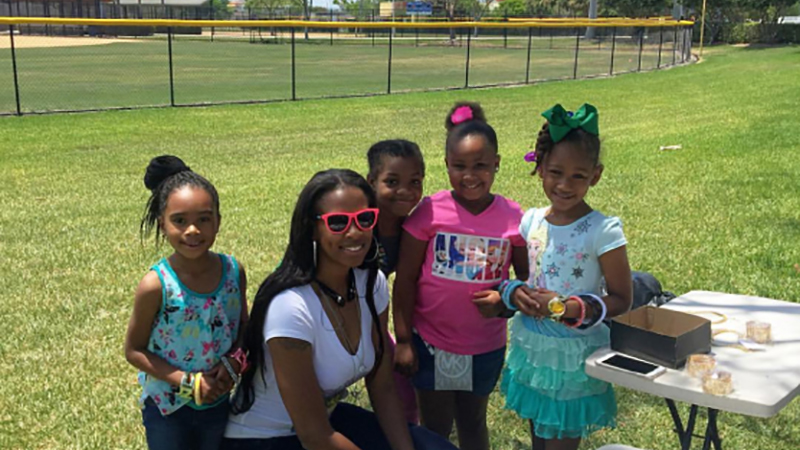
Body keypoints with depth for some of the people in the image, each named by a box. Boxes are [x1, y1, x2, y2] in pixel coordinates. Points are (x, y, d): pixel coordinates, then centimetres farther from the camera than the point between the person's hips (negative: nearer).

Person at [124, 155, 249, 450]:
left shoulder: (233, 271, -13)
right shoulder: (156, 285, -23)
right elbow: (134, 351, -13)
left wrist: (235, 361, -16)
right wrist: (187, 382, -21)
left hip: (218, 404, 3)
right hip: (168, 407, -3)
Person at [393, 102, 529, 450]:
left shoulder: (512, 217, -9)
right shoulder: (430, 212, -14)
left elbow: (526, 275, 3)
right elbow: (405, 281, -8)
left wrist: (504, 300, -18)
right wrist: (403, 341, -8)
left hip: (486, 347, 2)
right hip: (431, 344, -1)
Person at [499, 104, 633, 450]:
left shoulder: (603, 231, -16)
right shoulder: (530, 222, -2)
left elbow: (621, 300, -11)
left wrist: (568, 309, -24)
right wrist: (515, 294, -12)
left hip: (574, 360, -5)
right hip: (529, 352, 5)